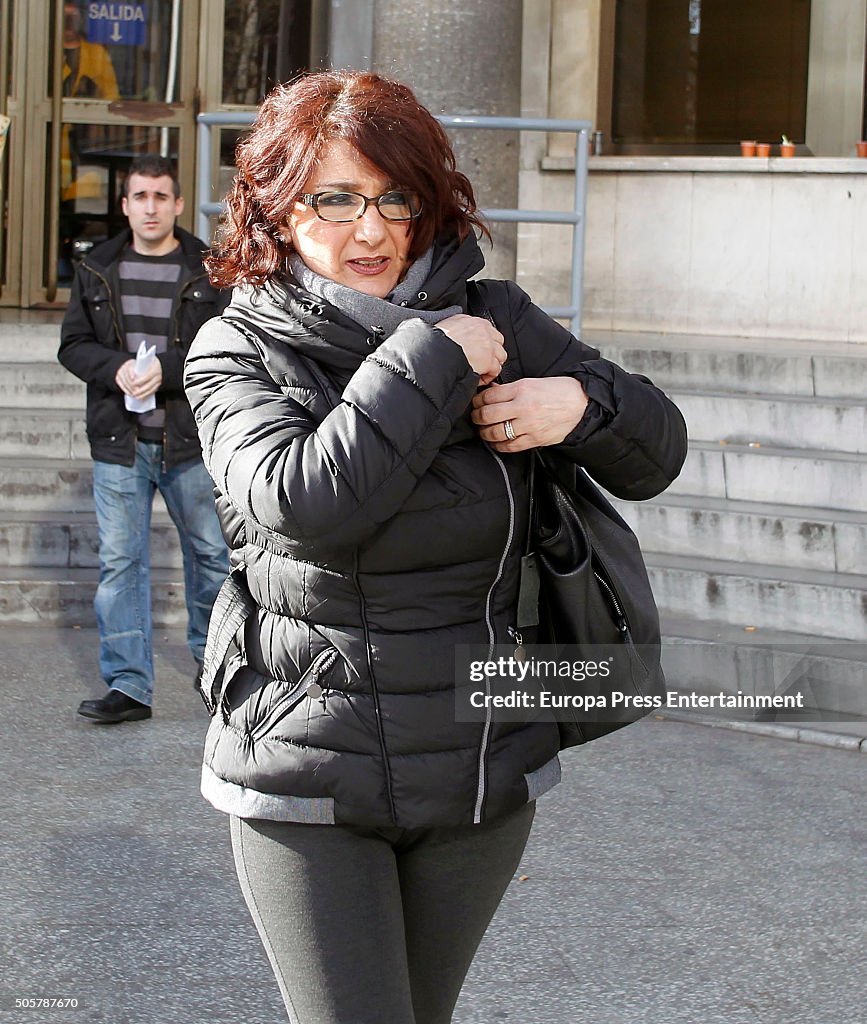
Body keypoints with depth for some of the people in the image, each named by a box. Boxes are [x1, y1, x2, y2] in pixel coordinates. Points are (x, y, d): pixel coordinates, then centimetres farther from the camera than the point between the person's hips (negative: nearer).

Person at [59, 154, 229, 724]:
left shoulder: (211, 271, -2)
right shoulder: (98, 270, 6)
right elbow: (73, 344, 7)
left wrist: (167, 370, -20)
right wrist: (116, 369, -13)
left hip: (191, 440, -2)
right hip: (119, 441, 2)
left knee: (211, 553, 10)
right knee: (120, 561, 1)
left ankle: (211, 652, 32)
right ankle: (130, 685, 6)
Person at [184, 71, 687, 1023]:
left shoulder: (495, 321, -1)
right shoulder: (236, 353, -7)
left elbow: (657, 452, 7)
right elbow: (308, 501, -25)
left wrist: (583, 402, -15)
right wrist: (436, 358, -20)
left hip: (483, 771, 3)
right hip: (307, 780, -3)